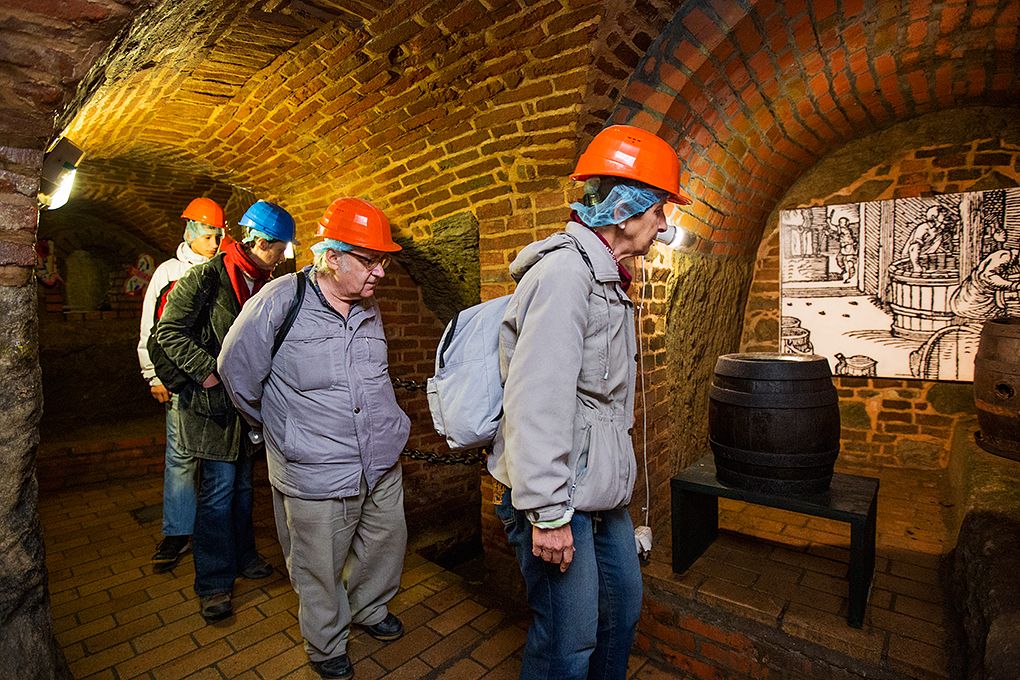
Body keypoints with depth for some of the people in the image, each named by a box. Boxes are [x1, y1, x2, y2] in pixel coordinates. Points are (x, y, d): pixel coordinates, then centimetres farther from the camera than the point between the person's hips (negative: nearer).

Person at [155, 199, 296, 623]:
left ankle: (242, 557, 34)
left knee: (242, 484, 17)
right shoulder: (206, 278, -13)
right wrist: (208, 371, -18)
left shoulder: (262, 283, 8)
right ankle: (212, 583, 15)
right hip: (213, 400, -7)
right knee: (218, 488, 0)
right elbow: (168, 331, -13)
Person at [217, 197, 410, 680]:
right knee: (320, 571, 14)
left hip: (383, 462, 6)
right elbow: (237, 373, -4)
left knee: (387, 542, 22)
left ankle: (368, 609, 52)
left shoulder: (369, 307, 2)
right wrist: (278, 430, 7)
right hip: (316, 475, -5)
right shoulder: (279, 301, -16)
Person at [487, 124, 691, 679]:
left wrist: (615, 475, 21)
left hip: (602, 493, 10)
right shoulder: (564, 272, -21)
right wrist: (548, 514, -23)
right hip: (559, 499, -10)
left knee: (623, 606, 24)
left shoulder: (606, 278, 12)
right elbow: (535, 405, -28)